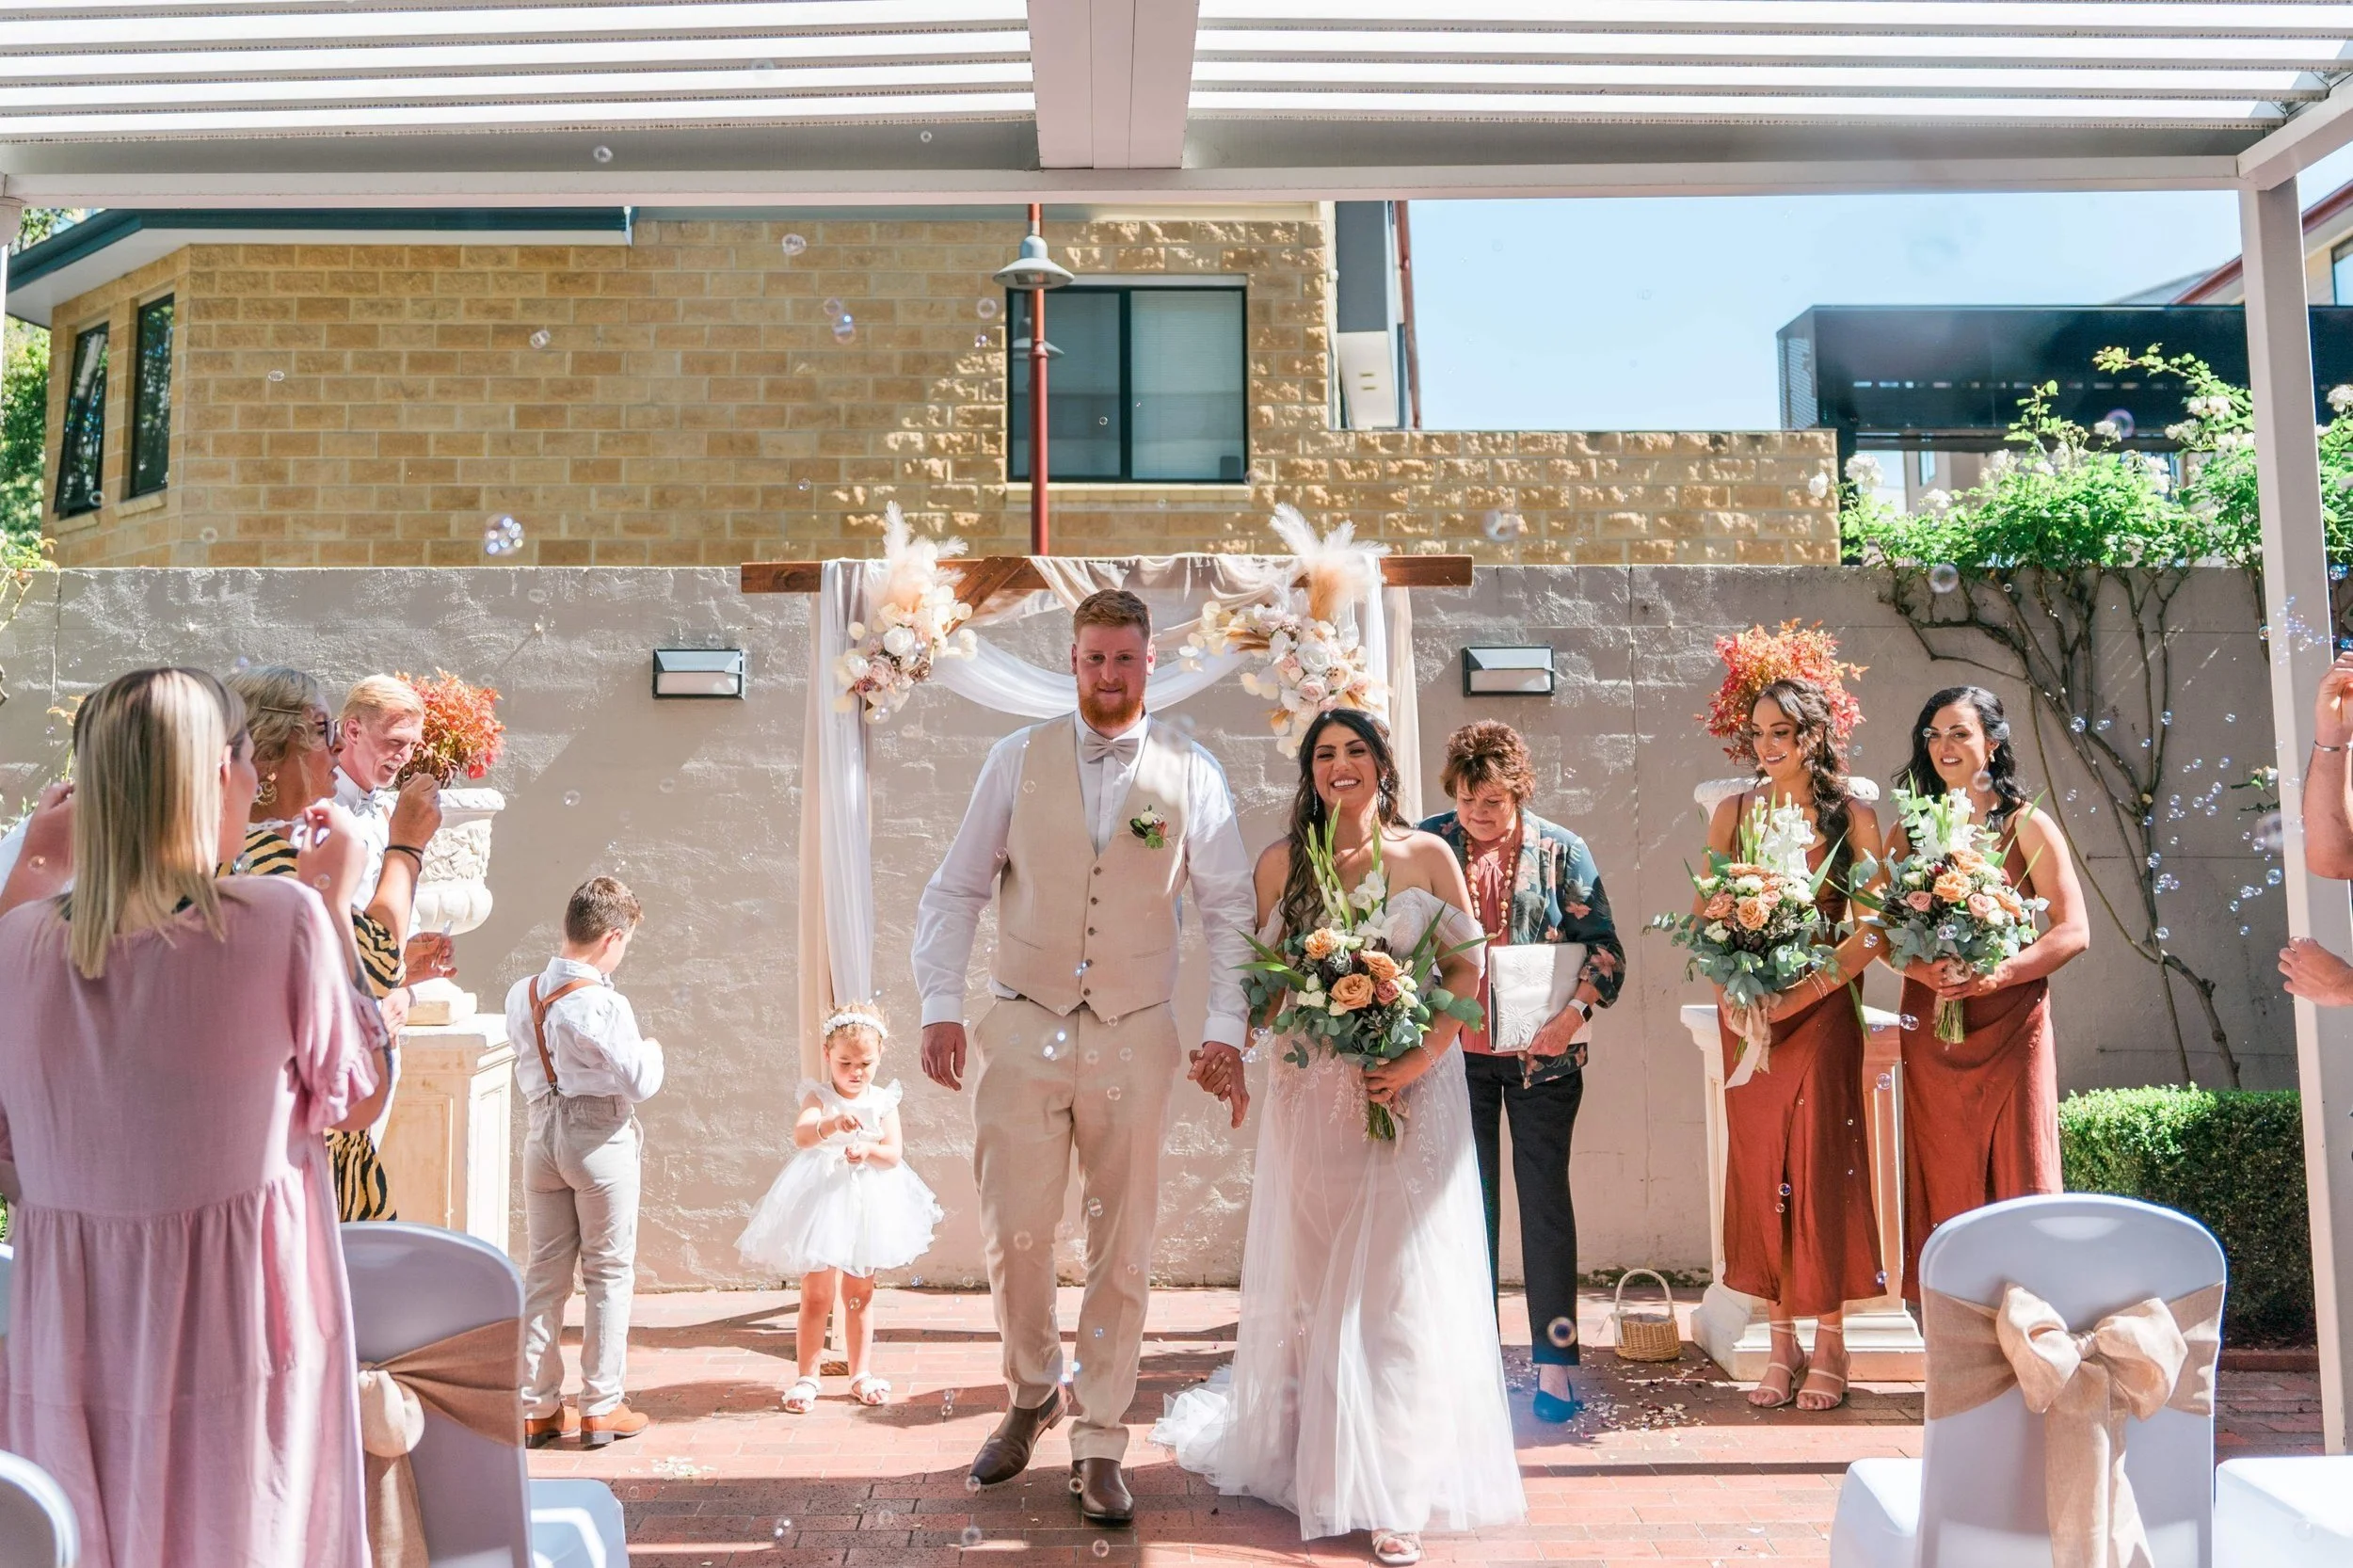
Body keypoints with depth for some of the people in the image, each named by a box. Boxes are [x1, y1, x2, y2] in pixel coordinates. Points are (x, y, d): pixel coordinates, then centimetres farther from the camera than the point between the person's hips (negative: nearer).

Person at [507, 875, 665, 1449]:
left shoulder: (521, 995, 3)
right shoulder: (604, 1005, -19)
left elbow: (526, 1072, 14)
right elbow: (641, 1083, -16)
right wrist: (652, 1049, 2)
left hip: (541, 1134, 6)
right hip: (600, 1138, -6)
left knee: (543, 1273, 12)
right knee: (610, 1273, 5)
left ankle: (538, 1407, 18)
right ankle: (602, 1406, 10)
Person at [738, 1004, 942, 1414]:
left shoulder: (883, 1101, 1)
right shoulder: (819, 1097, -7)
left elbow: (894, 1153, -6)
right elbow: (800, 1135, -27)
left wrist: (868, 1149, -26)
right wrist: (831, 1125, -47)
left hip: (867, 1204, 3)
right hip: (823, 1201, -3)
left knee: (860, 1294, 13)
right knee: (816, 1295, 2)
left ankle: (860, 1374, 23)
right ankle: (807, 1377, 11)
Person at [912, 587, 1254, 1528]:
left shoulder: (1191, 773, 1)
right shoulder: (1018, 760, 3)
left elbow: (1229, 911, 2)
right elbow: (955, 891, 5)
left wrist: (1224, 1031, -6)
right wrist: (940, 1006, -4)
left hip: (1133, 1036, 0)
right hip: (1023, 1029, 0)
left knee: (1122, 1247, 6)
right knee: (1013, 1233, 3)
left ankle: (1099, 1444, 22)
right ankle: (1031, 1394, 31)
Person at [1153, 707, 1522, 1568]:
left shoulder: (1428, 856, 2)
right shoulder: (1282, 861, 6)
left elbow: (1467, 968, 0)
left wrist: (1420, 1059, -12)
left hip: (1410, 1089, -1)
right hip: (1312, 1093, 1)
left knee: (1398, 1280, 0)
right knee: (1309, 1272, 8)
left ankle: (1394, 1491, 8)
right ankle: (1309, 1456, 26)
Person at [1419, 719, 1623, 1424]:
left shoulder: (1560, 850, -2)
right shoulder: (1427, 846, 1)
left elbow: (1604, 945, -2)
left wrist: (1575, 1010, -17)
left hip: (1542, 1052, -1)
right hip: (1457, 1050, 1)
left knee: (1545, 1198, 1)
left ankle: (1553, 1359, 9)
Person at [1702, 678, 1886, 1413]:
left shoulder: (1851, 818, -2)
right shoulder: (1733, 812, 5)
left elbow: (1873, 929, -6)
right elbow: (1704, 917, 5)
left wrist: (1804, 991, -15)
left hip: (1821, 1012, -2)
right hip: (1746, 1013, 2)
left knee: (1822, 1164, -1)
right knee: (1759, 1166, 3)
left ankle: (1829, 1346, 11)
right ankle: (1781, 1343, 15)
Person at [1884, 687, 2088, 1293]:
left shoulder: (2027, 826, 3)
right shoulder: (1910, 830, 11)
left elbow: (2073, 931, -3)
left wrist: (1994, 975, -17)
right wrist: (1923, 969, -12)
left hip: (2012, 1025, -2)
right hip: (1931, 1031, 3)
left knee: (2020, 1182, -3)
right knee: (1942, 1184, 3)